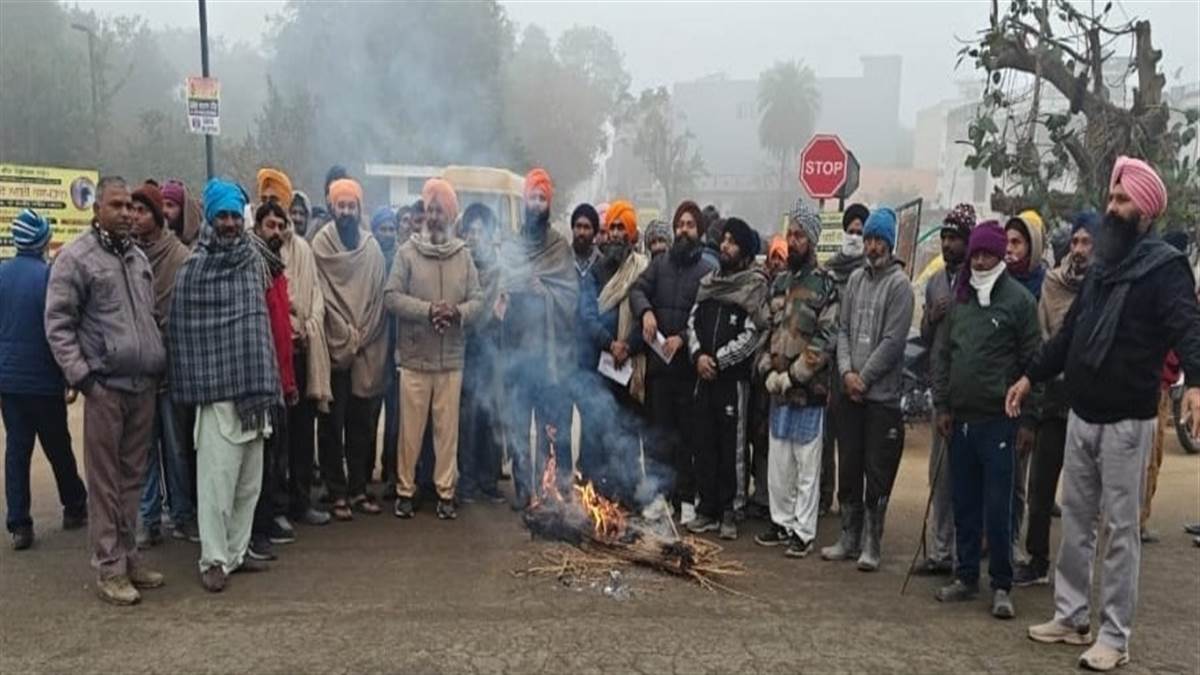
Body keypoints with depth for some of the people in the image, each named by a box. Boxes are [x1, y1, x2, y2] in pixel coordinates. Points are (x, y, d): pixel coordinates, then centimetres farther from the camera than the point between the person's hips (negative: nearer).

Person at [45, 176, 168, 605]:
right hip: (105, 388, -6)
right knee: (105, 481, 0)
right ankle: (109, 569, 8)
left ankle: (129, 556, 23)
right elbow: (58, 324, -7)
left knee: (133, 477, 12)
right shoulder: (75, 257, -4)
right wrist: (81, 376, -13)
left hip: (144, 386, 6)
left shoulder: (138, 256, 15)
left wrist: (160, 364, 15)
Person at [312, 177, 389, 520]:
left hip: (367, 349, 3)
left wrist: (361, 337, -3)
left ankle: (358, 489, 19)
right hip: (333, 348, -3)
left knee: (361, 423, 9)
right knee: (332, 424, 3)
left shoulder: (372, 246, 6)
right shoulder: (321, 244, -2)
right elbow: (324, 297, -6)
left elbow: (378, 296, 5)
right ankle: (337, 493, 10)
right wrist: (347, 336, -10)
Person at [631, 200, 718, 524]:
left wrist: (682, 337, -17)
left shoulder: (709, 270, -1)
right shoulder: (659, 264, 13)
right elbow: (637, 289, 3)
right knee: (659, 430, 8)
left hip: (689, 362, -3)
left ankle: (686, 497, 13)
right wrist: (646, 311, -17)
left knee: (688, 431, 3)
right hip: (658, 360, 4)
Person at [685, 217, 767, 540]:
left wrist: (718, 360, -12)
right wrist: (698, 354, -5)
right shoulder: (709, 281, 13)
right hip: (704, 376, 5)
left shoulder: (755, 285, -4)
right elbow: (692, 322, 11)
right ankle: (707, 508, 17)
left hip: (734, 377, -5)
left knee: (731, 446, -1)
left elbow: (750, 336, -11)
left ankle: (727, 511, 8)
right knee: (704, 444, 8)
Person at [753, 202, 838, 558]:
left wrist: (792, 375, -15)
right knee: (778, 462, 14)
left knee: (807, 465, 1)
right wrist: (769, 371, 1)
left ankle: (804, 532, 10)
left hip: (809, 391, -6)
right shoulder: (780, 282, 13)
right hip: (778, 389, 6)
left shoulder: (824, 285, -7)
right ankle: (782, 522, 27)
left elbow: (825, 341, -13)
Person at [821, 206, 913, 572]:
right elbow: (843, 329, 10)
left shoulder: (899, 284, -7)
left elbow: (892, 341, -13)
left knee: (877, 474, 1)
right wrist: (847, 371, -4)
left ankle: (871, 545, 11)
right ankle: (849, 539, 23)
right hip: (850, 393, 6)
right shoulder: (855, 279, 11)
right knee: (848, 469, 12)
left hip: (882, 395, -6)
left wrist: (864, 377, -11)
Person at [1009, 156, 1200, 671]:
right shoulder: (1101, 266, 13)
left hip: (1126, 421, -7)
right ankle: (1071, 617, 26)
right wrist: (1032, 376, 23)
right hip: (1080, 416, 8)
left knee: (1121, 528, 1)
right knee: (1076, 520, 14)